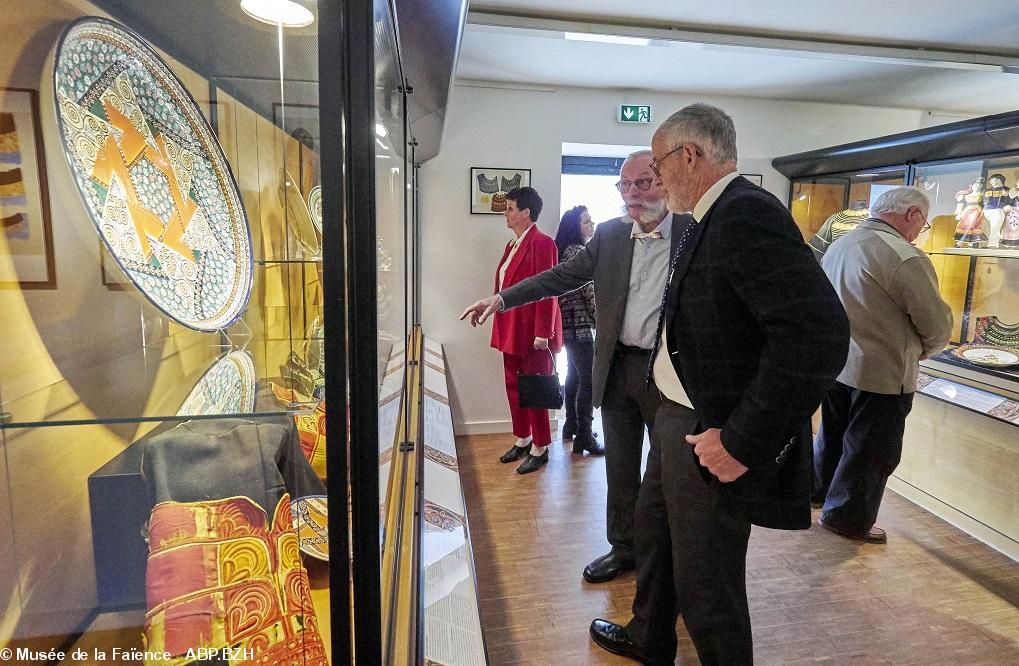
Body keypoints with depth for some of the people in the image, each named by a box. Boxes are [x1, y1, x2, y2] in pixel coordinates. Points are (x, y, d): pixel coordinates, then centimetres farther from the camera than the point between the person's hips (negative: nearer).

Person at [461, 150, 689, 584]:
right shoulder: (609, 235, 5)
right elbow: (563, 275, 5)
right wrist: (502, 298, -2)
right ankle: (623, 548, 36)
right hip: (617, 367, 4)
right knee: (620, 469, 16)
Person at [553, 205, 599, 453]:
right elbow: (589, 291, -15)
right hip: (580, 324, -10)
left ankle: (571, 425, 27)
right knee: (588, 379, -7)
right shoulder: (576, 251, -14)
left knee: (574, 375, 17)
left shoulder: (567, 250, 16)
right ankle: (584, 436, -1)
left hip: (570, 324, 10)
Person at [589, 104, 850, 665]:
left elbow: (819, 334, -31)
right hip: (676, 420, 11)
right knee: (653, 534, 27)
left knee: (705, 583, 7)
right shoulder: (711, 219, 8)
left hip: (711, 439, -11)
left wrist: (744, 443, -27)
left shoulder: (745, 214, -22)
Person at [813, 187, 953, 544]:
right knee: (871, 449, 8)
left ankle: (818, 490, 40)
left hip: (834, 362, 8)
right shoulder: (905, 258, -20)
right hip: (881, 372, -8)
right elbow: (937, 325, -14)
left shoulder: (838, 246, 6)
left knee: (834, 433, 24)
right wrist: (921, 350, 7)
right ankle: (847, 516, 21)